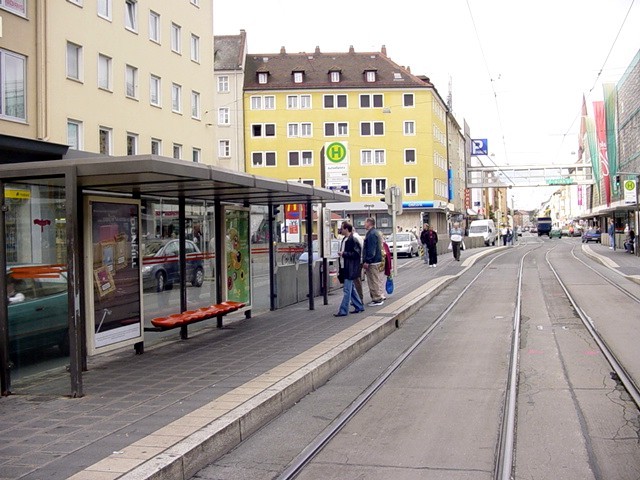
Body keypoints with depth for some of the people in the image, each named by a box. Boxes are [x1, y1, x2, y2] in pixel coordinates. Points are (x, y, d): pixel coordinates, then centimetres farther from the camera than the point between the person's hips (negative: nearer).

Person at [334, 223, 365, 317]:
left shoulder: (353, 240, -15)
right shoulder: (345, 239, 13)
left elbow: (357, 253, -19)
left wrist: (344, 254, -18)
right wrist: (341, 254, 7)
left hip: (350, 269, -10)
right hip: (346, 268, 10)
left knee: (347, 290, -7)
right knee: (351, 289, 16)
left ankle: (343, 311, -5)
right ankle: (359, 307, 26)